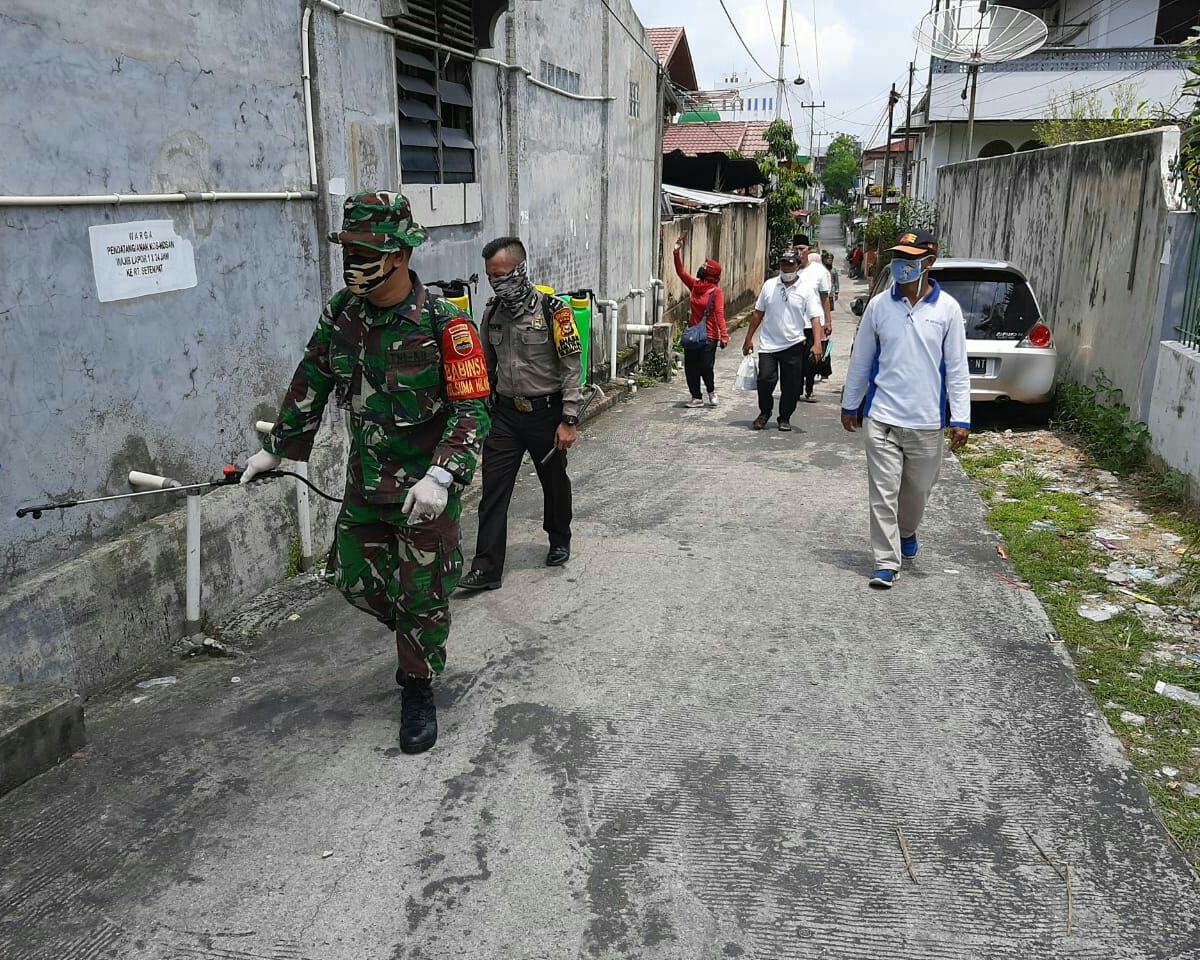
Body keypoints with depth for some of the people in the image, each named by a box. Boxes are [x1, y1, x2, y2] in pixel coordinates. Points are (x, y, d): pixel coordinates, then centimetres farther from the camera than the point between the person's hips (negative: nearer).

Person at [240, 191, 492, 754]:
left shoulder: (443, 323, -19)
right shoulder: (341, 313, -1)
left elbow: (473, 408, -20)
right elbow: (309, 386, 12)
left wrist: (440, 477, -33)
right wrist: (275, 450, 16)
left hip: (427, 489, -6)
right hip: (364, 481, 6)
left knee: (421, 598, 4)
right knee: (356, 580, 15)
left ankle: (418, 694, 26)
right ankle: (422, 640, 44)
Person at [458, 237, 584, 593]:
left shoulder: (553, 309, -12)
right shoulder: (492, 312, 4)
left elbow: (572, 367, -12)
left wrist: (569, 421, -16)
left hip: (546, 412, -4)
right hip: (505, 413, 4)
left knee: (554, 482, 15)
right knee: (493, 490, -2)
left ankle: (559, 541, 40)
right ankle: (487, 568, 2)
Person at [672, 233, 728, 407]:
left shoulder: (716, 292, -11)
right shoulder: (695, 285, 7)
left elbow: (720, 314, -17)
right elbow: (680, 272, 10)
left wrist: (724, 335, -25)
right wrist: (677, 252, 1)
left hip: (709, 336, -6)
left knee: (705, 367, -7)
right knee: (690, 367, 6)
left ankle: (711, 390, 22)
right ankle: (696, 398, 17)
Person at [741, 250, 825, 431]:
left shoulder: (806, 290, -2)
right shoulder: (769, 285, 5)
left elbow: (815, 317, -6)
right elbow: (758, 313, 11)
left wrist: (817, 343, -18)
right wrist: (749, 338, 10)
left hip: (794, 345, -1)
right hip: (768, 344, 1)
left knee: (791, 386, 4)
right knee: (765, 380, -9)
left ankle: (785, 418, 22)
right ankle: (765, 412, 15)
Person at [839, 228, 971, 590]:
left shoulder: (947, 309, -2)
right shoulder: (879, 305, 0)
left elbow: (957, 368, 0)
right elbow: (861, 358, 9)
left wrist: (961, 418, -4)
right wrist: (850, 404, 13)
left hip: (927, 422, 0)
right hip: (882, 417, 0)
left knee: (917, 489, 16)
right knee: (883, 492, -2)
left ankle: (906, 532, 45)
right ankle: (887, 562, 7)